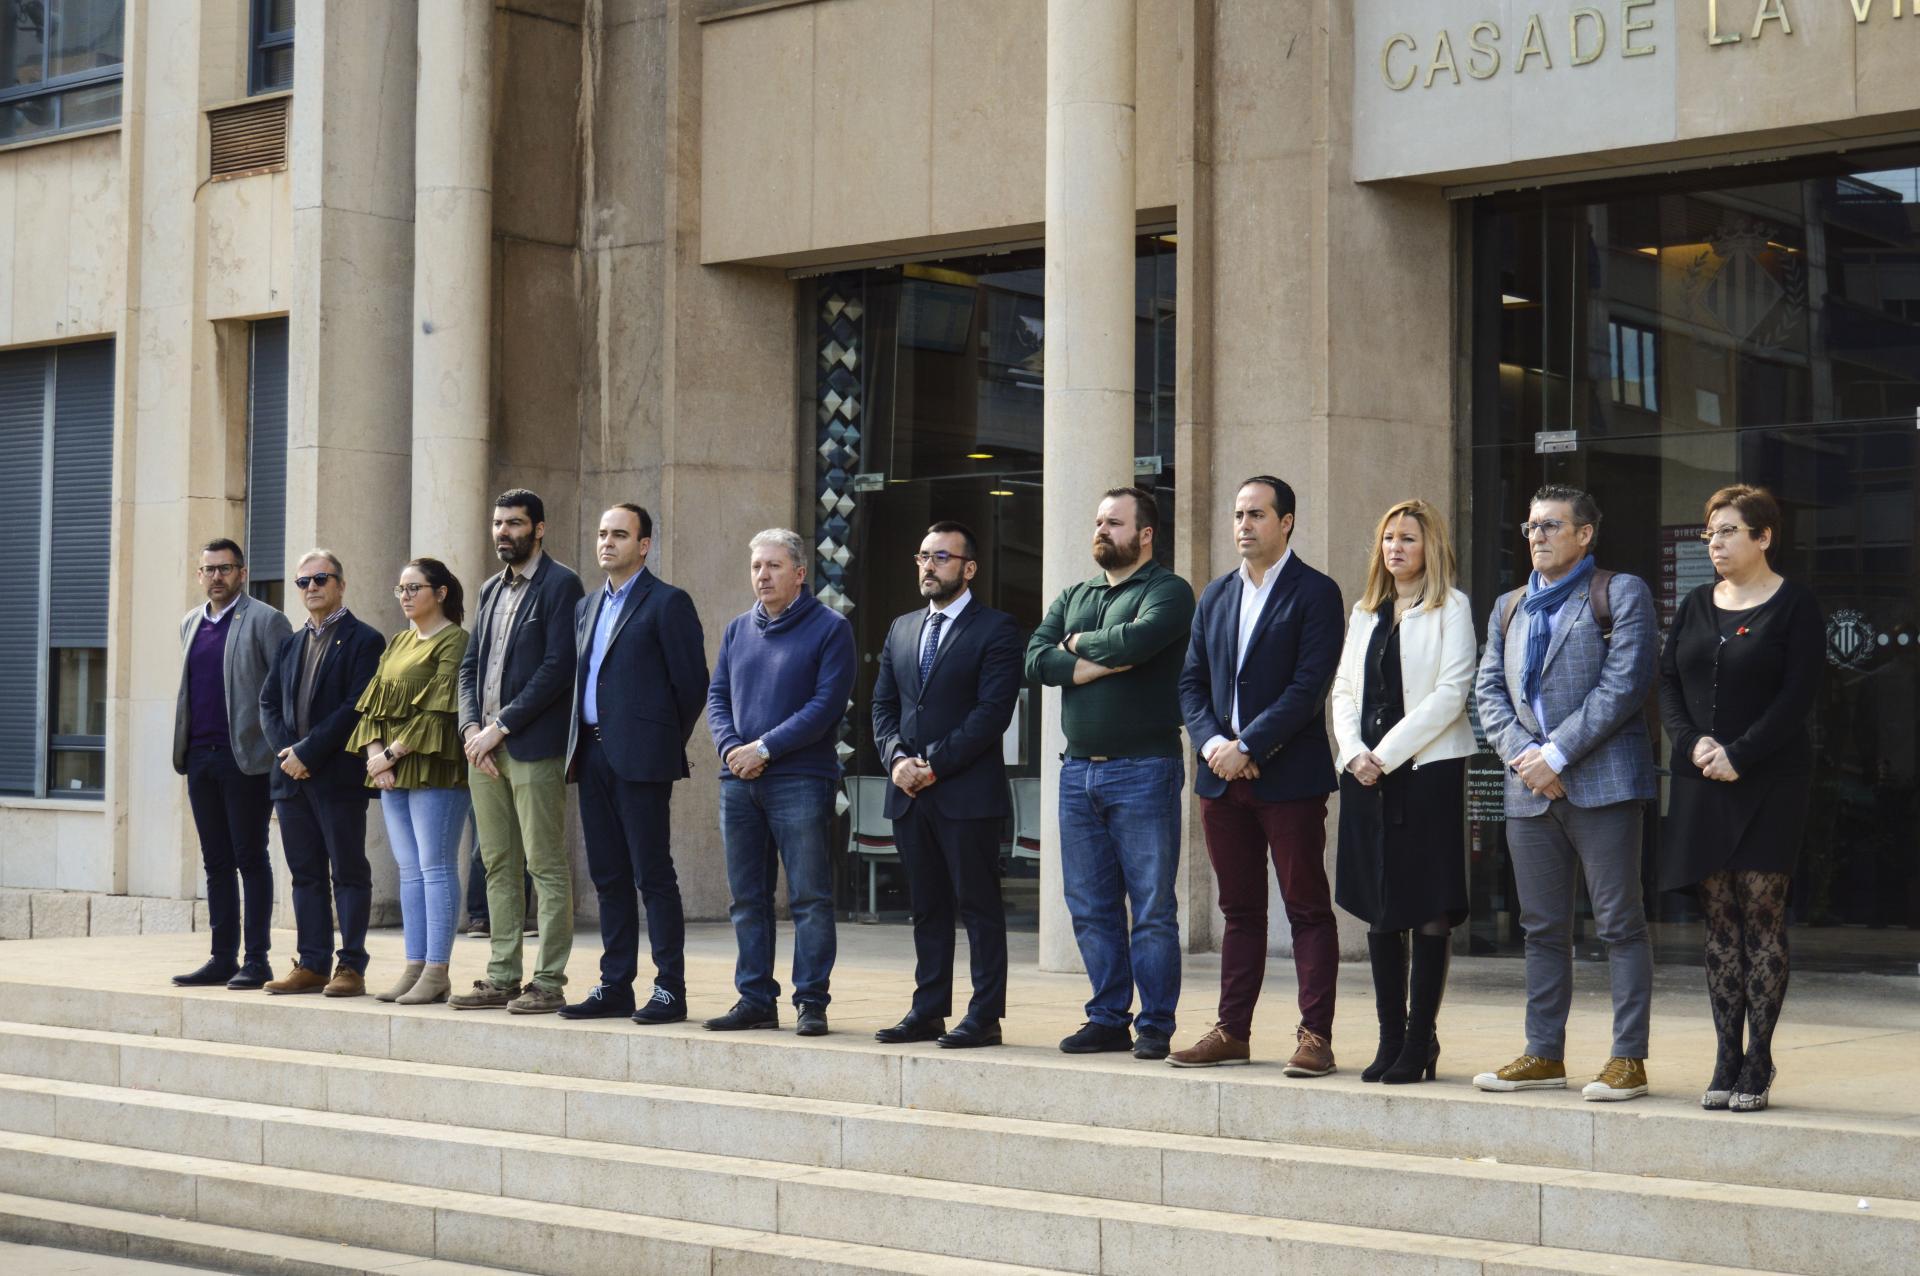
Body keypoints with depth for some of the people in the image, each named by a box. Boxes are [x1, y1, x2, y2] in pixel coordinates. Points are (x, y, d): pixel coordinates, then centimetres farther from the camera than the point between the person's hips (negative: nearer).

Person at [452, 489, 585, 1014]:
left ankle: (548, 982, -3)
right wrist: (472, 726, 0)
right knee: (498, 867, 10)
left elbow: (558, 667, -14)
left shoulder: (560, 585, -5)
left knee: (547, 867, -5)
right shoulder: (491, 589, 19)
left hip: (533, 748, -8)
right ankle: (502, 978, 15)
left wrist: (501, 726, -14)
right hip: (485, 748, 8)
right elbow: (470, 665, 18)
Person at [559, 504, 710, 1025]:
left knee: (653, 874, -5)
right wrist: (578, 745, 14)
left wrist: (668, 744, -2)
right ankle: (614, 987, 15)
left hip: (639, 757, -7)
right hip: (592, 753, 7)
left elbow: (692, 682, -6)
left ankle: (670, 989, -1)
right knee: (608, 875, 10)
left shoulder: (667, 603, -5)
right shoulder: (588, 607, 18)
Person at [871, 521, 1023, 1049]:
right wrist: (896, 758, -3)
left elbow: (993, 710, -12)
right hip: (909, 793, 6)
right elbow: (883, 704, 16)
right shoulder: (901, 630, 17)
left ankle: (985, 1017, 0)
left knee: (978, 905, -2)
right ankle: (928, 1012, 15)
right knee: (926, 907, 10)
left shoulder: (995, 629, -3)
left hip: (967, 792, -6)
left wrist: (934, 764, -15)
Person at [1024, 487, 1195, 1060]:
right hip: (1079, 770, 6)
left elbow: (1138, 639, -22)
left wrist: (1080, 643, -3)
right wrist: (1107, 663, -10)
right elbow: (1037, 659, 3)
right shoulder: (1073, 597, 17)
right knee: (1090, 906, 9)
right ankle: (1107, 1019, 17)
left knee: (1152, 907, -3)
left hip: (1143, 770, -6)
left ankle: (1155, 1027, 2)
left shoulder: (1168, 591, -2)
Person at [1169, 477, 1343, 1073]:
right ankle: (1233, 1030, 15)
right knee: (1239, 909, 11)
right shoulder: (1215, 596, 15)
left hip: (1289, 776, -6)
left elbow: (1309, 686, -12)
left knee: (1307, 907, -1)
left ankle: (1315, 1035, 0)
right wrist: (1212, 743, -5)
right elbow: (1191, 682, 13)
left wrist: (1247, 746, -15)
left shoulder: (1315, 593, -4)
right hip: (1222, 777, 6)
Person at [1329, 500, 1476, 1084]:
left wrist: (1388, 753, -13)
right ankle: (1390, 1038, 13)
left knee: (1429, 910, -3)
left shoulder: (1451, 609, -1)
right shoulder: (1365, 613, 17)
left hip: (1428, 768, -6)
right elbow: (1344, 690, 14)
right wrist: (1354, 752, -4)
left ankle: (1420, 1043, 1)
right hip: (1366, 773, 6)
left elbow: (1450, 694, -10)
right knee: (1379, 911, 7)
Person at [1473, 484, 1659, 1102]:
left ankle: (1629, 1058, -1)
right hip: (1529, 790, 6)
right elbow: (1488, 689, 13)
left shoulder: (1621, 593, 1)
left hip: (1602, 783, -6)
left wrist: (1556, 752, -14)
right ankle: (1544, 1054, 17)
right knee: (1542, 928, 10)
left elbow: (1624, 684, -9)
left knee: (1620, 924, -4)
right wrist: (1520, 752, -6)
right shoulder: (1509, 607, 20)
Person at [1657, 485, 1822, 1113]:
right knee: (1719, 921, 5)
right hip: (1701, 781, 5)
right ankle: (1726, 1062, 9)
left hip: (1770, 780, -5)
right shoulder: (1695, 607, 14)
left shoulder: (1795, 606, -2)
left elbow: (1798, 695, -9)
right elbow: (1667, 684, 9)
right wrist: (1692, 742, -8)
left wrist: (1739, 754, -16)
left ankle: (1757, 1064, -1)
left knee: (1762, 916, -5)